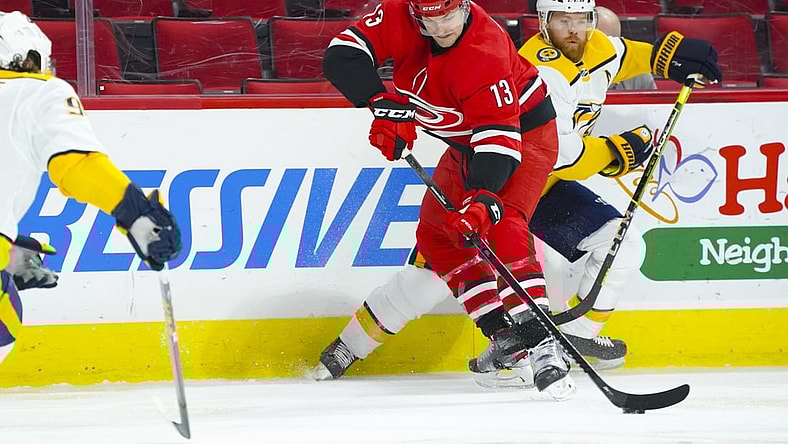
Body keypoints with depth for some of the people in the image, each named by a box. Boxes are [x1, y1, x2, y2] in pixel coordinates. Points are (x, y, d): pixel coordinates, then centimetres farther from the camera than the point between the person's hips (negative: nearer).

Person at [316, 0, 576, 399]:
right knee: (436, 235, 7)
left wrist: (484, 195, -54)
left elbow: (500, 136, -41)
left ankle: (540, 340, -35)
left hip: (524, 130, -8)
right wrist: (386, 105, -39)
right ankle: (504, 332, 7)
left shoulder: (486, 52, -36)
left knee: (499, 223, -28)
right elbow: (342, 55, -26)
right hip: (466, 143, 8)